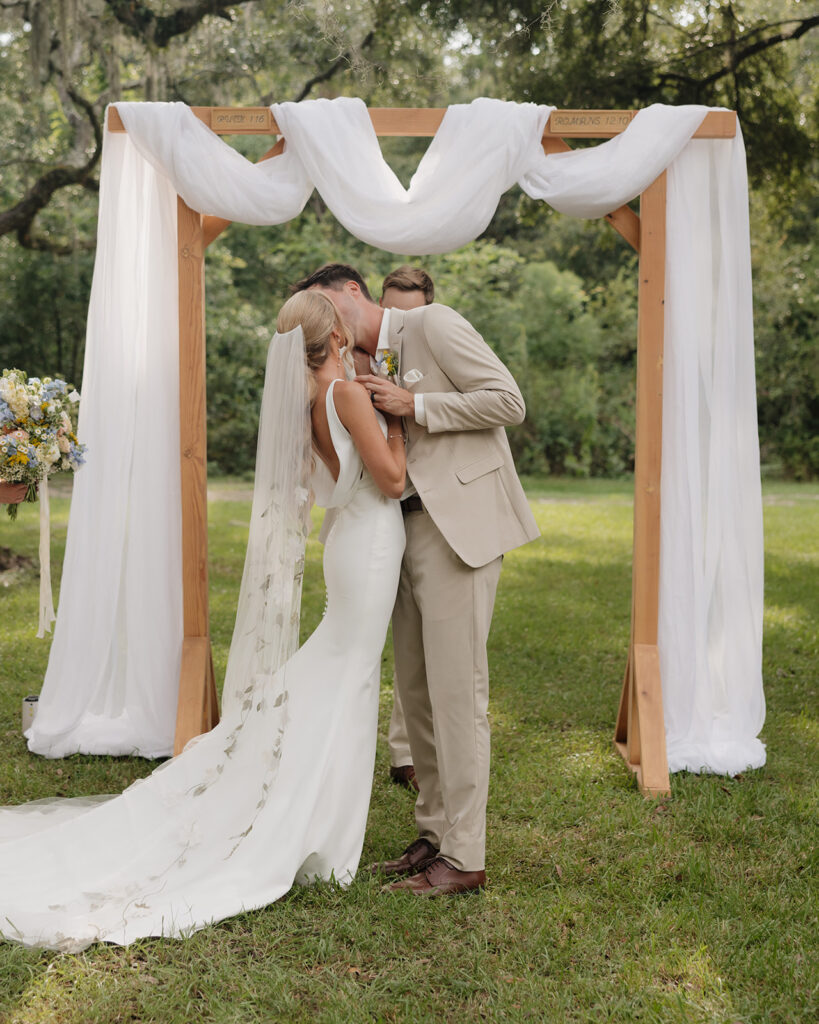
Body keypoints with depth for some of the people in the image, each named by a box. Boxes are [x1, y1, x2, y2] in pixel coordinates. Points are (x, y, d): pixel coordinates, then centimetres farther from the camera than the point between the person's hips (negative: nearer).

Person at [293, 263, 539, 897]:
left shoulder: (433, 324, -4)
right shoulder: (369, 369, 19)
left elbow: (508, 401, -11)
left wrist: (415, 407, -13)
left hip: (458, 525, -9)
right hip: (409, 530, 9)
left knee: (456, 688, -7)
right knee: (415, 688, 11)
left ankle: (464, 858, 0)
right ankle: (435, 835, 23)